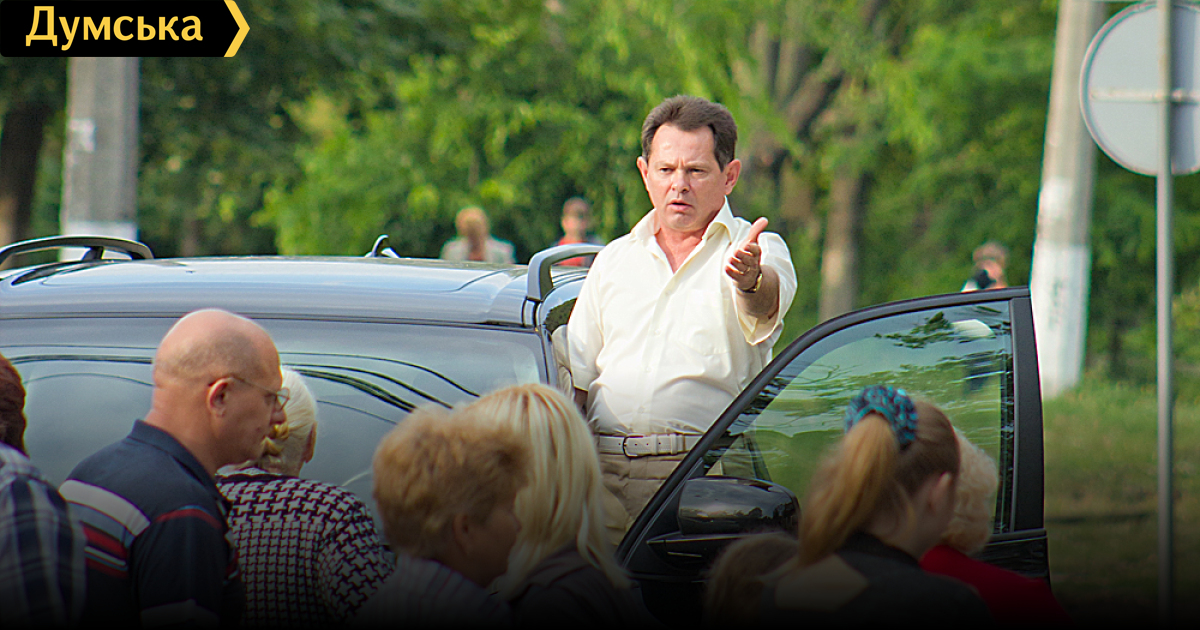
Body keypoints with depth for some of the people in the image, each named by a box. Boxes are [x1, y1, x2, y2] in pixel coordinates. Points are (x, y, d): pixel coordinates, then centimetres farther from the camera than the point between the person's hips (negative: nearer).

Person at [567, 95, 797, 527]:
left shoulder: (761, 252, 8)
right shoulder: (614, 260, 21)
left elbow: (766, 303, -17)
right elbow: (575, 376, 20)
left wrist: (750, 279, -40)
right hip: (603, 471, 3)